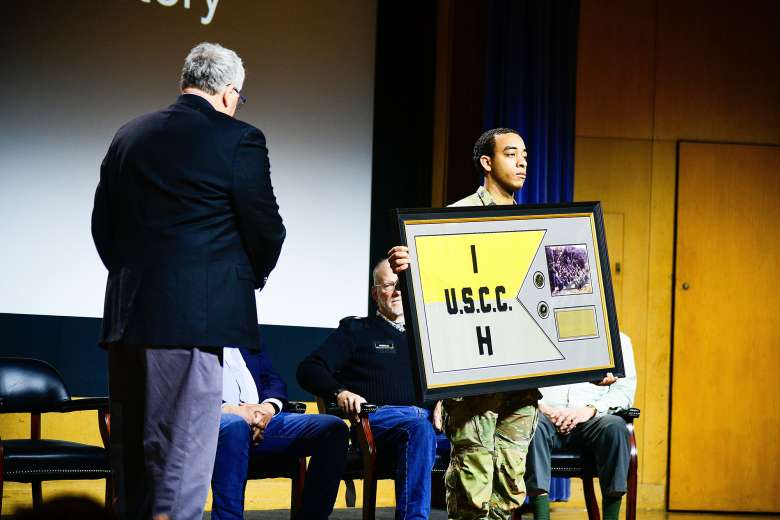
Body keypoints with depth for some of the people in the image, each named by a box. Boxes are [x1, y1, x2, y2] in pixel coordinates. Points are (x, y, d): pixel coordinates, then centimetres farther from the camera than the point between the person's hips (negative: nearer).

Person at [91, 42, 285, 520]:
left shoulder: (129, 136, 13)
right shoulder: (238, 140, -6)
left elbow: (102, 226, 16)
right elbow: (266, 230, -5)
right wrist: (252, 276, 15)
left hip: (126, 315, 6)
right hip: (194, 315, -6)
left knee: (129, 447, 14)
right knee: (183, 449, -5)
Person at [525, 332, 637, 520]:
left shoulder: (618, 340, 19)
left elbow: (625, 391, 8)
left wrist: (590, 410, -10)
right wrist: (543, 408, -11)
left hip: (589, 420, 0)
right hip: (549, 418, 0)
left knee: (616, 426, -33)